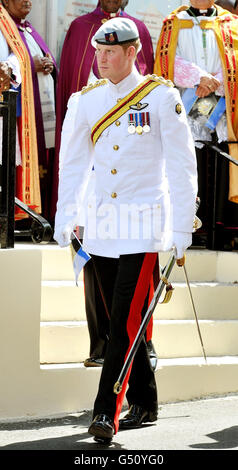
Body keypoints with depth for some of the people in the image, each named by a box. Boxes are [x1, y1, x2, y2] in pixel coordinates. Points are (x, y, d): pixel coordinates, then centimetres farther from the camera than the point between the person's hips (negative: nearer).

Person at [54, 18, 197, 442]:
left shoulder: (161, 97, -5)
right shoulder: (87, 100, 6)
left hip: (144, 224, -5)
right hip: (101, 224, 5)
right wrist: (64, 222, 7)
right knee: (120, 321, 10)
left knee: (127, 319, -12)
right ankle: (143, 404, 23)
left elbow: (182, 166, -5)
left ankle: (107, 412, -12)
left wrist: (181, 229, -8)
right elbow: (72, 163, 12)